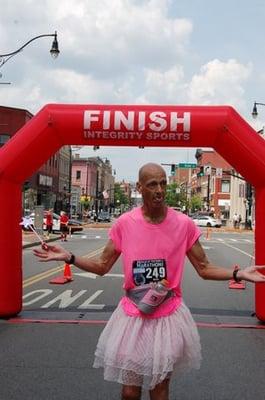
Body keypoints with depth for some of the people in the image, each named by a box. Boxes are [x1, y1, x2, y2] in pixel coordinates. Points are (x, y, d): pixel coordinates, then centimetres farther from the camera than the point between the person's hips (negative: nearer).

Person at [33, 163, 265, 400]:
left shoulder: (184, 224, -8)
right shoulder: (124, 223, -7)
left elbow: (204, 269, -1)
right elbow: (102, 267, 2)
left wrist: (238, 274, -15)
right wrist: (69, 257, -10)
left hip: (169, 317, 0)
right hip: (133, 316, 1)